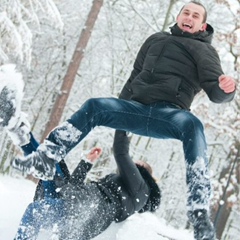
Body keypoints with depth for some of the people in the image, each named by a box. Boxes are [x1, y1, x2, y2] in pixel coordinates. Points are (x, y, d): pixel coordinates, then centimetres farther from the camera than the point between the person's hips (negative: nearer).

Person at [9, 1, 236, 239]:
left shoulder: (204, 51, 13)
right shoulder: (156, 39, 26)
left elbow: (215, 91, -1)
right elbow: (135, 75, 33)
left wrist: (226, 89, -26)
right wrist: (119, 111, 27)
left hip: (168, 116, -5)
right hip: (135, 108, 5)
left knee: (192, 125, -38)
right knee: (95, 106, -19)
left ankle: (200, 214, -48)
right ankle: (46, 159, -21)